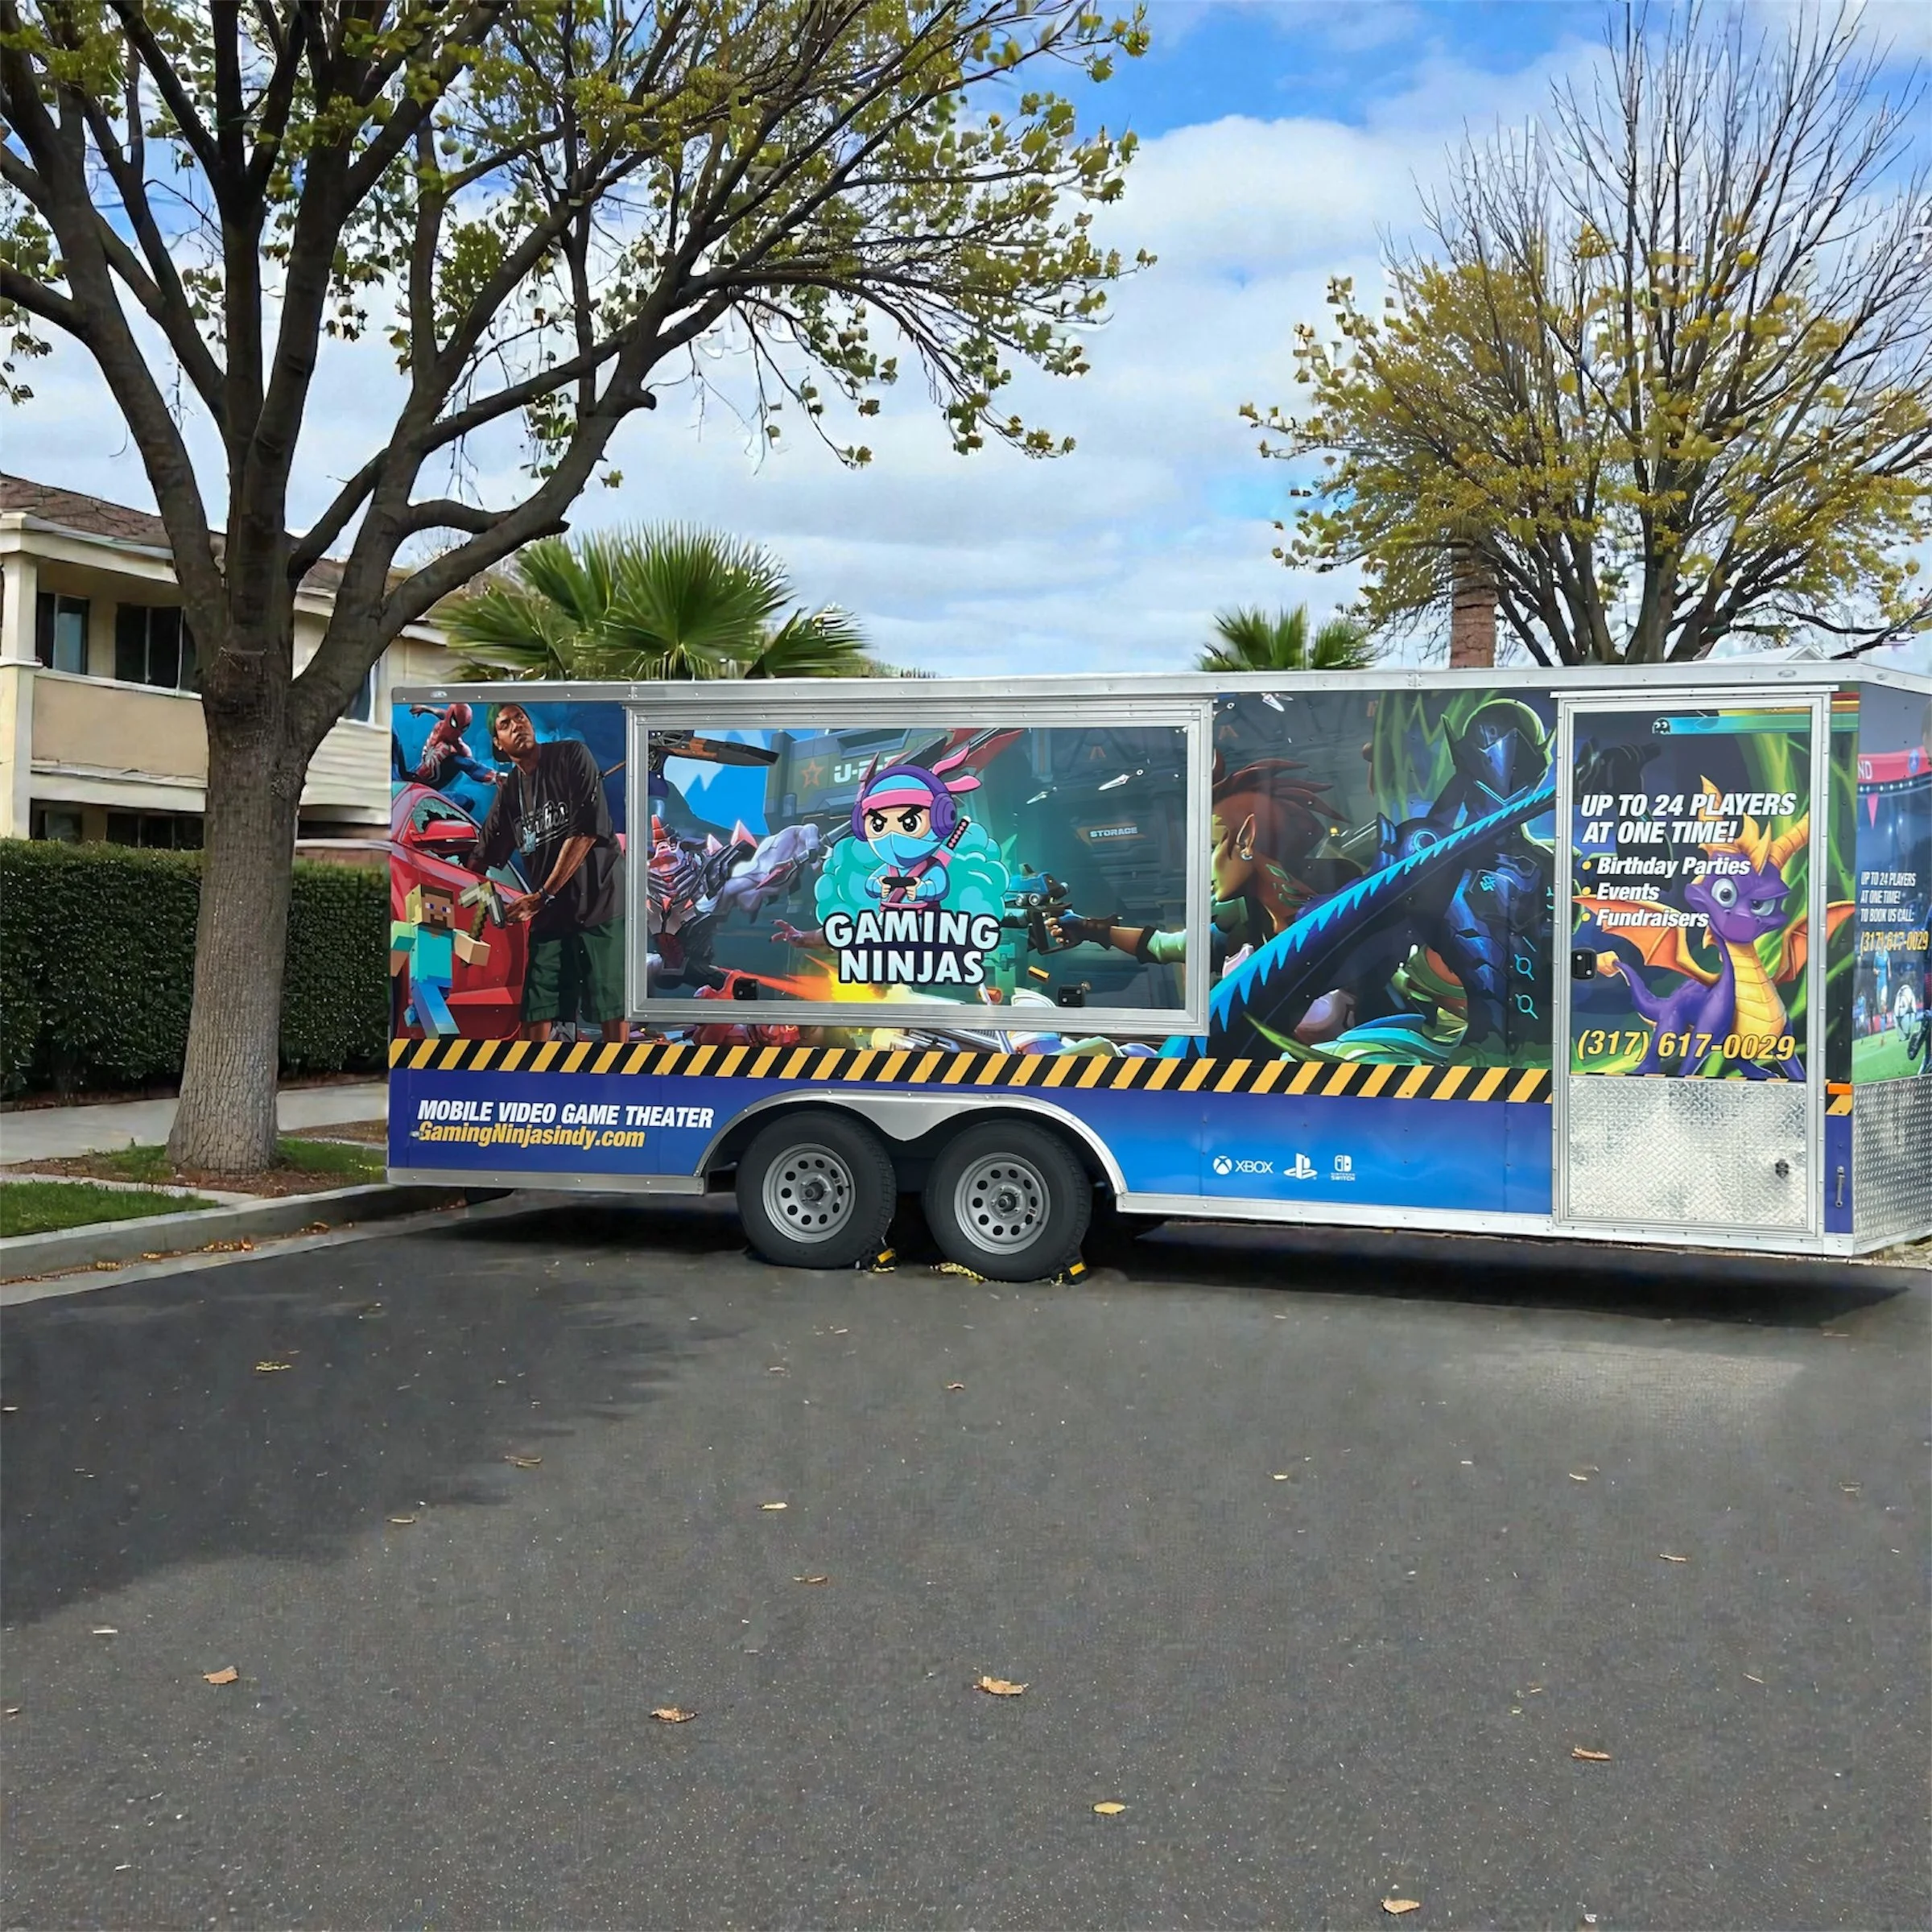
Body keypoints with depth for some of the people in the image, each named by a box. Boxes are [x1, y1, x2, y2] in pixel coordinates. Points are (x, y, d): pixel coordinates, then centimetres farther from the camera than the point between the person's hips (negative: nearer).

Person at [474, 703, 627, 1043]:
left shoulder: (572, 756, -4)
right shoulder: (509, 791, 13)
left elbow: (587, 829, -12)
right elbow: (485, 855, 17)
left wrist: (542, 896, -11)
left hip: (600, 897, -5)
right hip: (549, 911, 5)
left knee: (611, 1005, -6)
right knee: (536, 1008, 0)